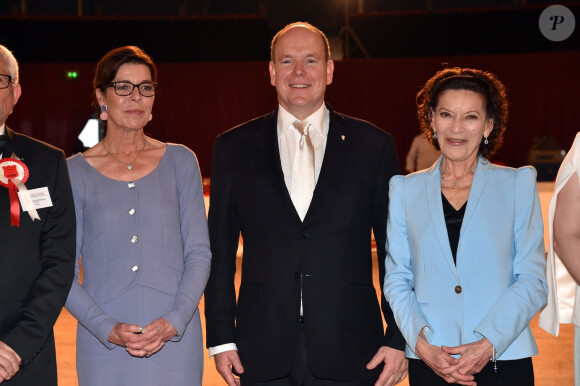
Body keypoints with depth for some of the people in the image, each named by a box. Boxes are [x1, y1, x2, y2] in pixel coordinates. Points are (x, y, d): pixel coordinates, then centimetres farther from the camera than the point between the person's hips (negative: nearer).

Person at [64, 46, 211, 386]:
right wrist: (108, 329, -12)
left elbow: (199, 253, 3)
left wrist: (174, 321, -10)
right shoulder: (76, 172, 2)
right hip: (104, 343, -1)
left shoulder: (180, 161, 6)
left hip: (175, 338, 1)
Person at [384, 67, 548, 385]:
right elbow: (396, 279, 5)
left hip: (504, 360, -1)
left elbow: (533, 280, -1)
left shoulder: (518, 185, 3)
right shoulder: (405, 190, 7)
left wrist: (489, 344, -12)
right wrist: (422, 345, -9)